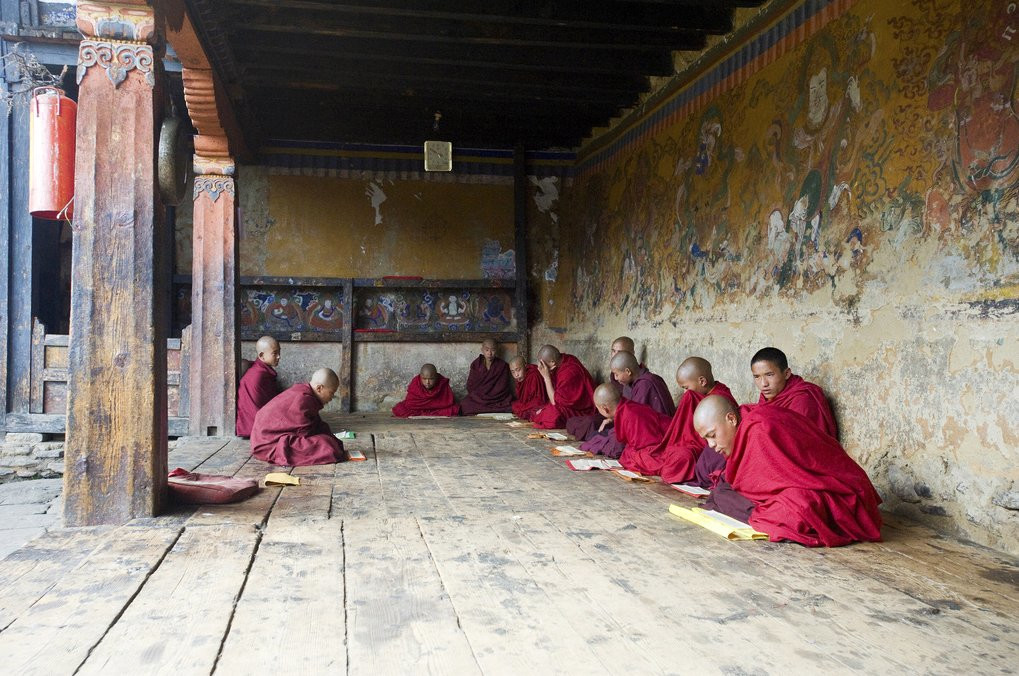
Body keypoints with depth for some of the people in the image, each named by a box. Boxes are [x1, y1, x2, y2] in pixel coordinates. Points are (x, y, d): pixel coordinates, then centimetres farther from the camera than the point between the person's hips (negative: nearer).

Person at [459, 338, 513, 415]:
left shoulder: (503, 366, 4)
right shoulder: (476, 364, 9)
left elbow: (502, 388, 0)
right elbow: (470, 386, 7)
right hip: (477, 399, 1)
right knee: (465, 405, -30)